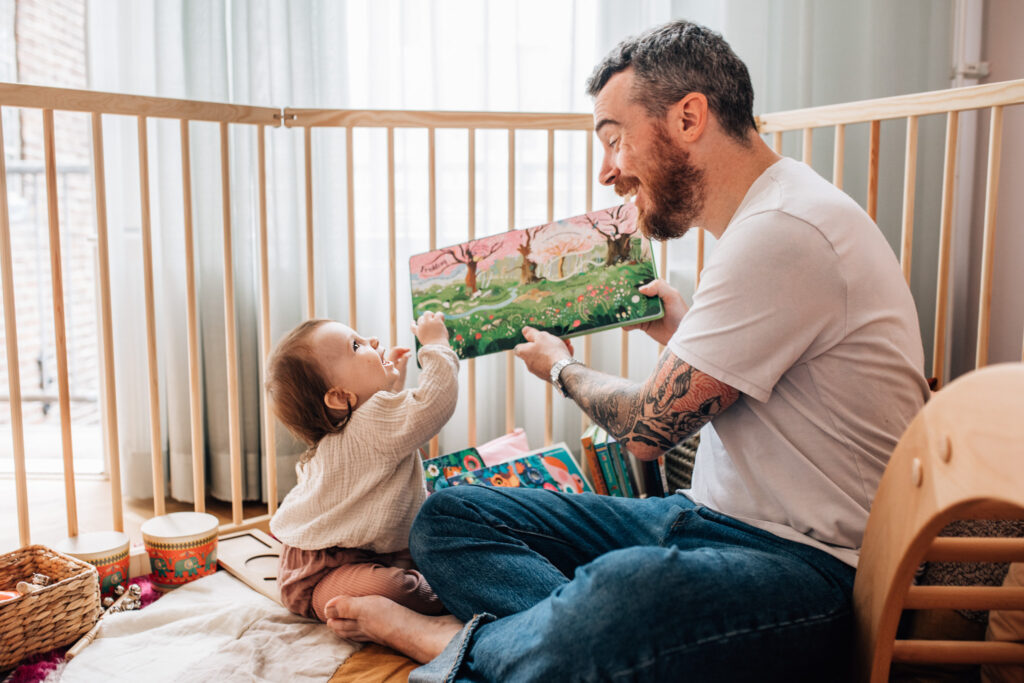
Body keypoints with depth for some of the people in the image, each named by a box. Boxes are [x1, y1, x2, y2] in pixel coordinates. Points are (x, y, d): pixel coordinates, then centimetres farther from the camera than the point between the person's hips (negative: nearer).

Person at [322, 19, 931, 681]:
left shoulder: (785, 231, -19)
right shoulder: (759, 220, 13)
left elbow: (649, 427, -16)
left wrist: (561, 366, 3)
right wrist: (680, 332, 30)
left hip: (812, 564, -9)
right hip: (712, 518, 9)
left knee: (626, 589, -43)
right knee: (448, 518, 0)